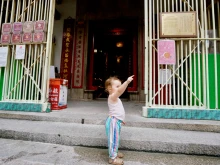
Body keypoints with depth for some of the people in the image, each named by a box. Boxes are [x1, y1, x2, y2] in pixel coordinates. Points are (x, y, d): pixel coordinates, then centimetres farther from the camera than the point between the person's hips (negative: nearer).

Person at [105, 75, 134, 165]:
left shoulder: (115, 98, 15)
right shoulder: (112, 97, -18)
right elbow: (119, 91, -38)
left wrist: (120, 119, 25)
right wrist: (127, 81, -47)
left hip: (116, 121, 10)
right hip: (113, 121, -10)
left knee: (115, 139, 22)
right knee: (113, 139, 0)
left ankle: (114, 152, 38)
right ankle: (112, 158, 13)